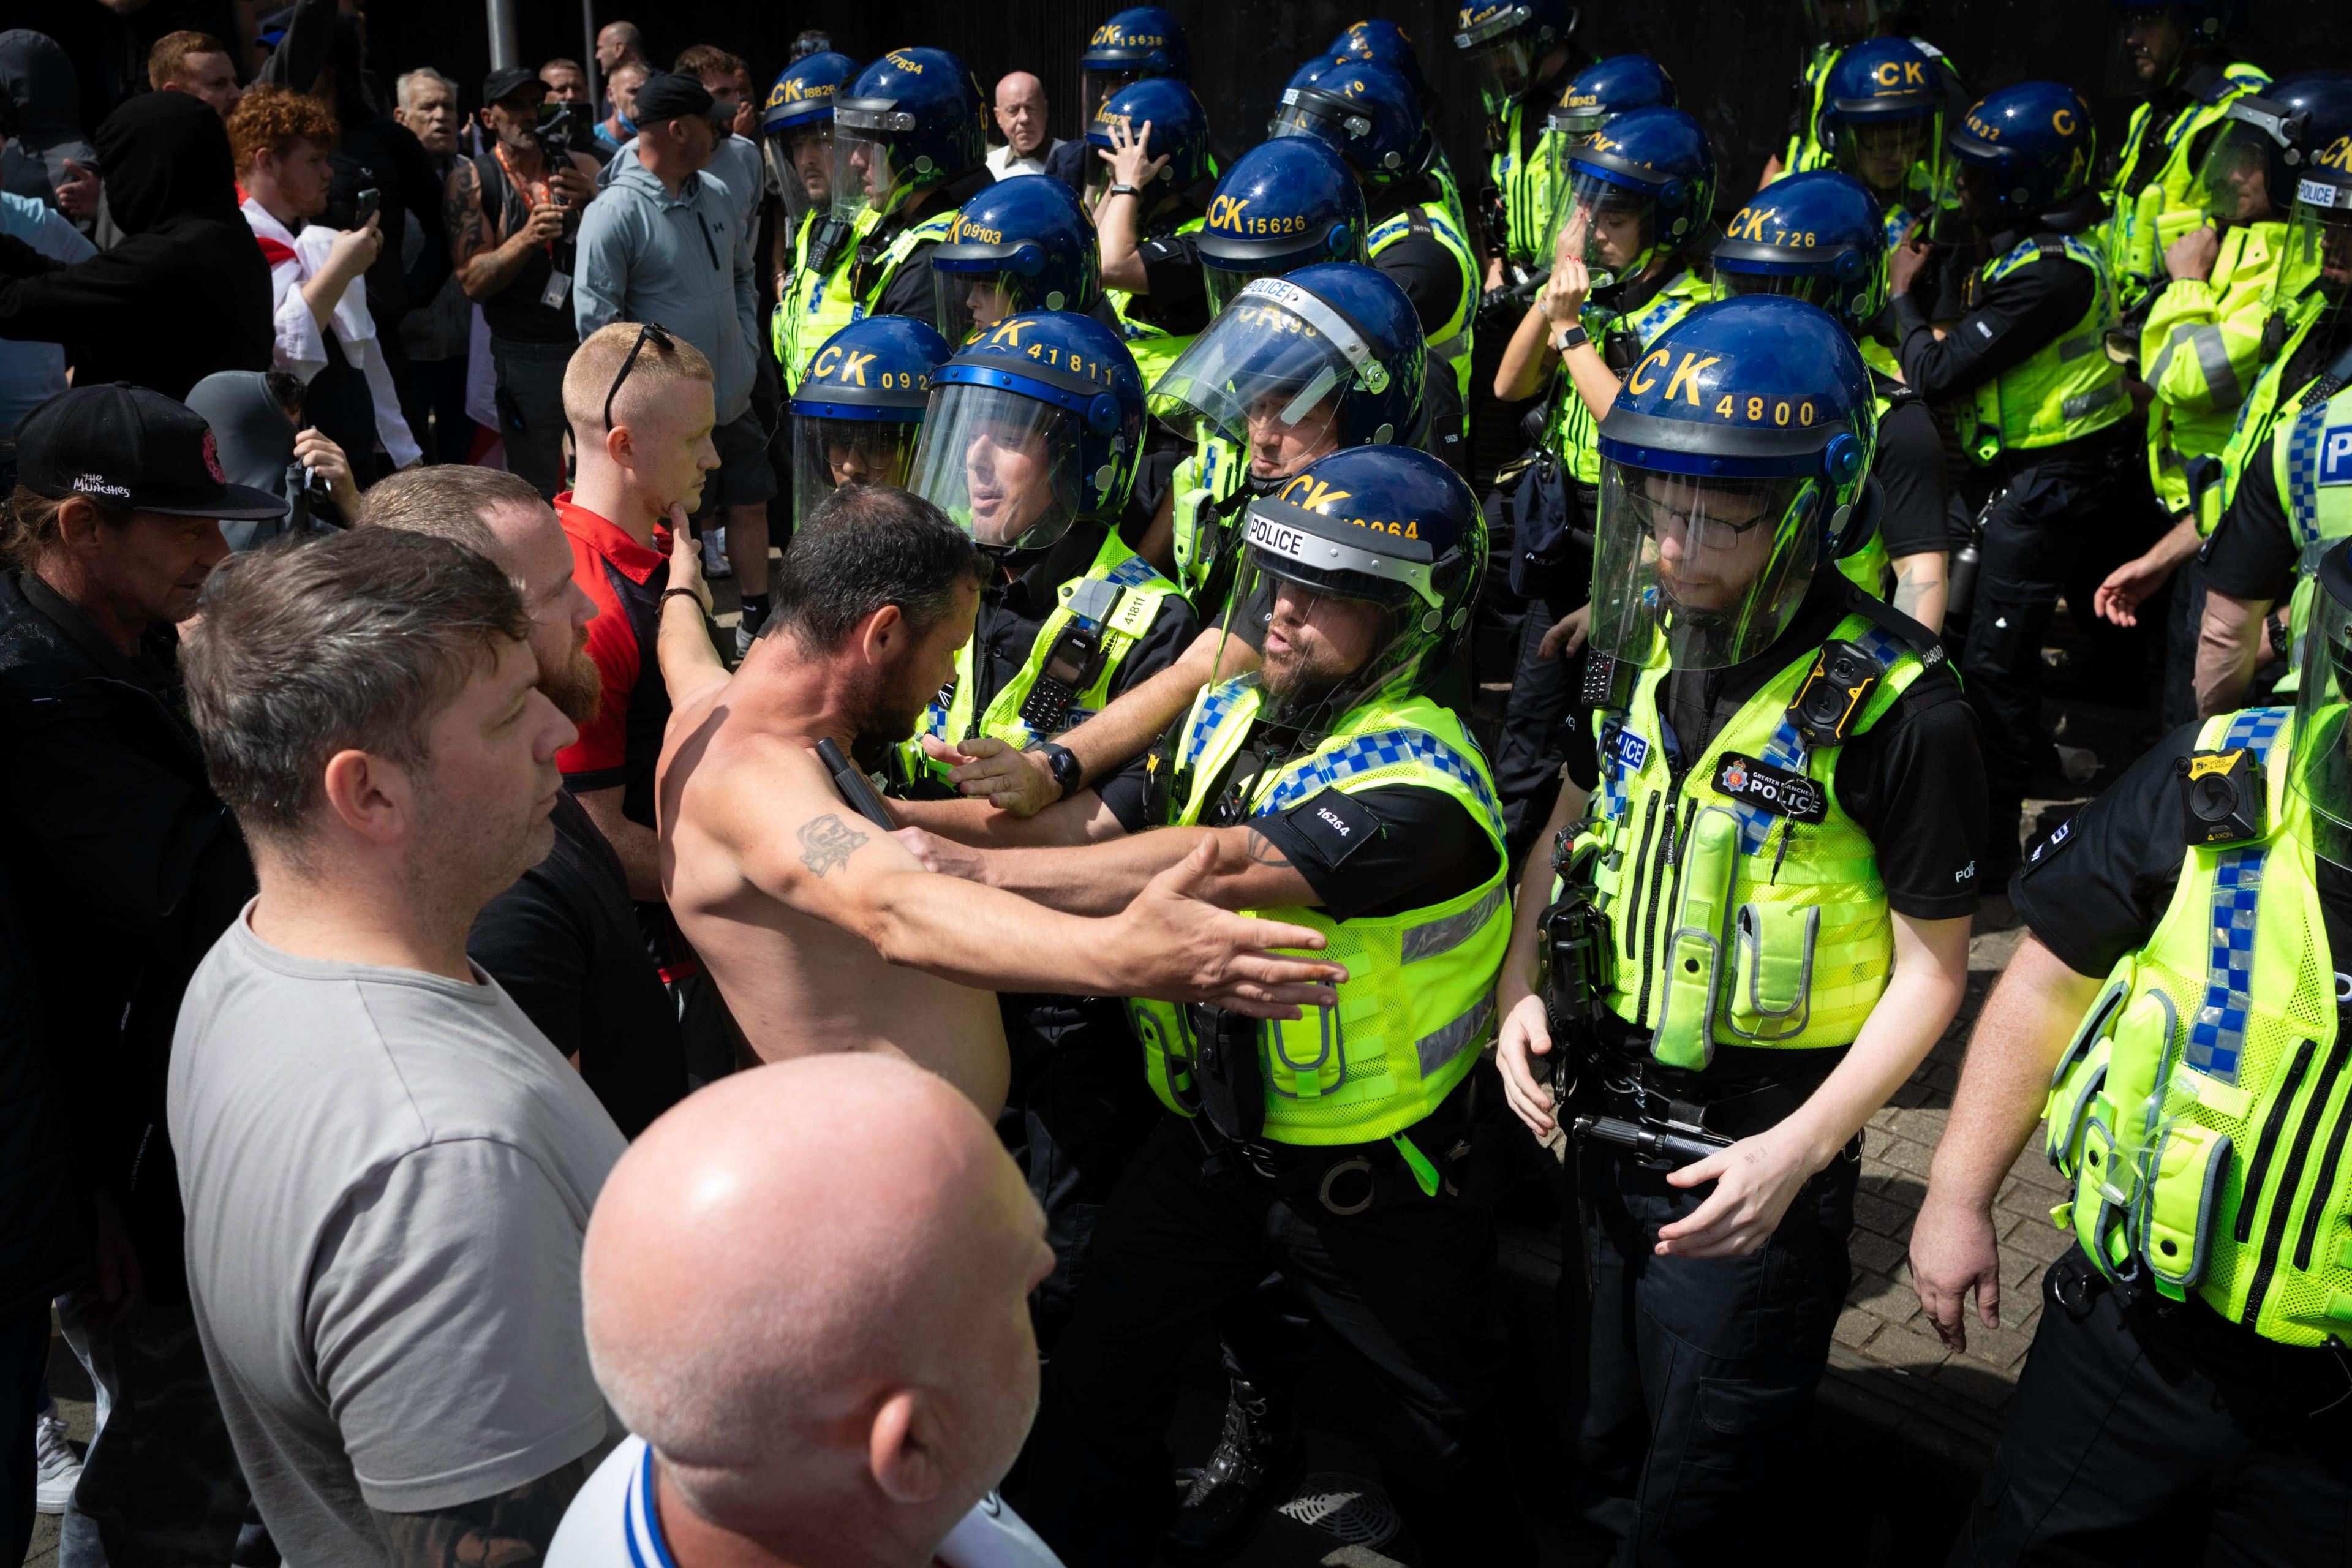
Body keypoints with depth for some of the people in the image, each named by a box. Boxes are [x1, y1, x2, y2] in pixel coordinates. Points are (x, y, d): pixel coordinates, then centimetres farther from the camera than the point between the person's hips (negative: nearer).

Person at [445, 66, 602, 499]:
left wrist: (593, 203, -19)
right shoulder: (470, 179, -1)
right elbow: (473, 282, -8)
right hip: (525, 354, -3)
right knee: (535, 497, 3)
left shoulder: (581, 168, 8)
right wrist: (527, 238, -24)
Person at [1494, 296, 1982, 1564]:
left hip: (1754, 1151, -6)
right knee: (1611, 1448, 25)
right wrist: (1520, 984, -2)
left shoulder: (1898, 710, -21)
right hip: (1608, 1119, 6)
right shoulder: (1646, 640, -2)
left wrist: (1800, 1151, -24)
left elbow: (1929, 970, -14)